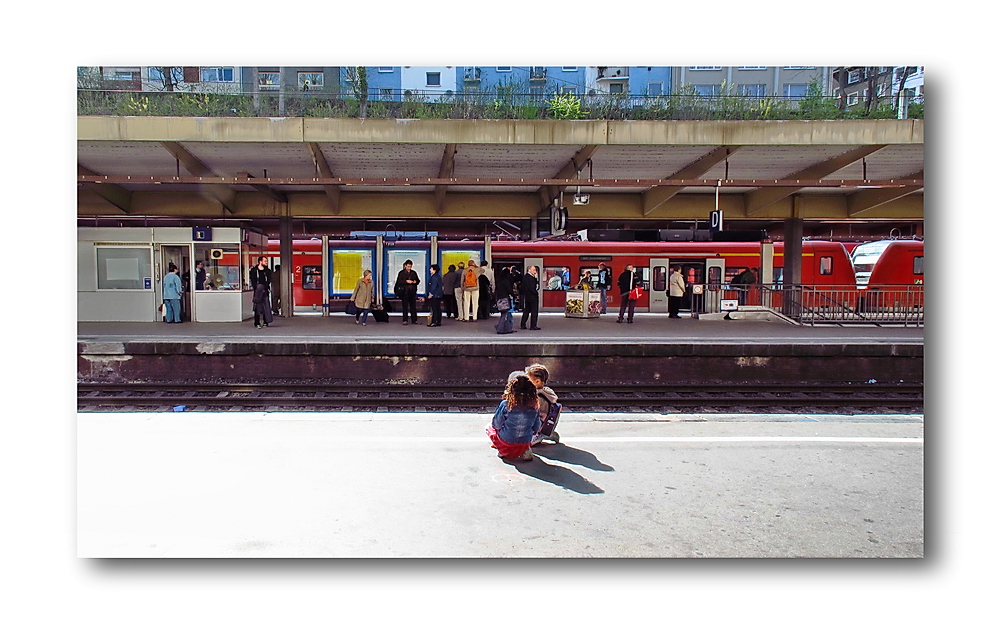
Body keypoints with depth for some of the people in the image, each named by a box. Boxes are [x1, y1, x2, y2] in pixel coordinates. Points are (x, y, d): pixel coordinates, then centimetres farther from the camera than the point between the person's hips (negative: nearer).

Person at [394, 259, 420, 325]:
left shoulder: (414, 273, 13)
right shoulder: (401, 273, 1)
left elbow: (418, 280, 17)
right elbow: (399, 281, -8)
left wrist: (416, 281, -6)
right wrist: (406, 281, -19)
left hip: (412, 291, 4)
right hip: (404, 292, -3)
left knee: (413, 306, 7)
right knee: (405, 306, -2)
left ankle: (414, 320, 13)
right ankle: (405, 320, 2)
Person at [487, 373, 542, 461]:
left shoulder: (505, 404, -18)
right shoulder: (534, 406, -9)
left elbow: (496, 425, -7)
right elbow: (536, 428, 2)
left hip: (506, 442, -2)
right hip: (525, 443, 2)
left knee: (489, 427, 24)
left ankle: (502, 451, 7)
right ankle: (526, 451, 11)